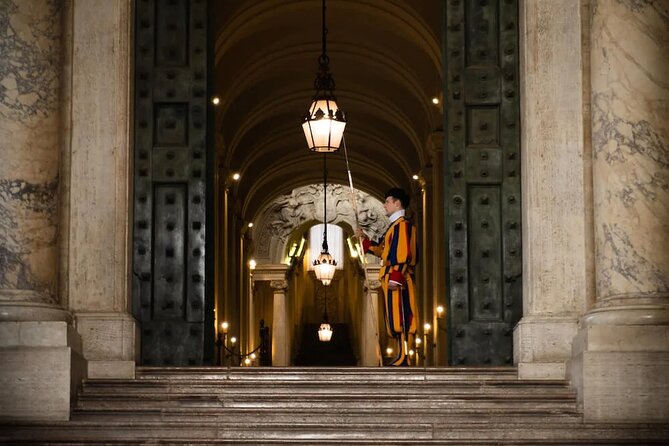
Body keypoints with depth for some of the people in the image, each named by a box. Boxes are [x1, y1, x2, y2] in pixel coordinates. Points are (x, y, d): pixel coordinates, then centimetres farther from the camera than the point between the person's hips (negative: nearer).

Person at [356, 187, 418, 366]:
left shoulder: (403, 224, -8)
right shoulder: (395, 226, 24)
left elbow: (403, 253, -19)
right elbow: (383, 250, 31)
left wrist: (395, 277, -25)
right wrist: (364, 239, 28)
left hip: (398, 280, -10)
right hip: (392, 280, 10)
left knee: (400, 317, -12)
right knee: (396, 319, 8)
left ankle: (404, 357, -15)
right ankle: (402, 357, 8)